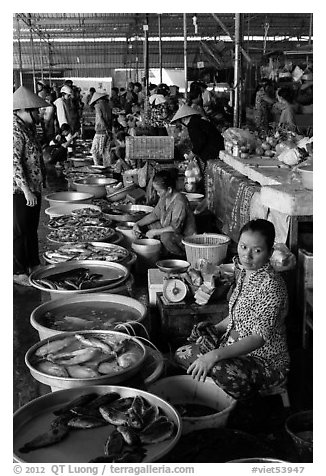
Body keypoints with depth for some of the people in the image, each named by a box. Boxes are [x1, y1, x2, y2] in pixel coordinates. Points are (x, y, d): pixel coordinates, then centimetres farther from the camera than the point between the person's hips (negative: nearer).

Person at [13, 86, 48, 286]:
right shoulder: (16, 131, -19)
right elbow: (14, 163, -24)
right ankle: (19, 272, 12)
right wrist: (27, 191, -26)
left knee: (32, 228, 18)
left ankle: (34, 265, 31)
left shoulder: (28, 127, 12)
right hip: (20, 191, -9)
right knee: (20, 231, 1)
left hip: (33, 188, 9)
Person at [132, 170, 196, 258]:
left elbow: (175, 228, -31)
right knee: (151, 225, 2)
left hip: (186, 238, -9)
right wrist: (137, 224, 1)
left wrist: (155, 232, -24)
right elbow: (154, 215, 13)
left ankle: (183, 256, -7)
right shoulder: (164, 198, 1)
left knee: (166, 236, -35)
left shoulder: (180, 202, -27)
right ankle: (166, 253, 8)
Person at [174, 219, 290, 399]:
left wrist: (215, 355, -37)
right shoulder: (244, 271, 2)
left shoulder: (271, 285, -25)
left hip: (265, 359, -8)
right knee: (182, 354, 0)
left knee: (220, 373, -35)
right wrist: (216, 328, 4)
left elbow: (260, 337, -30)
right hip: (236, 347, 8)